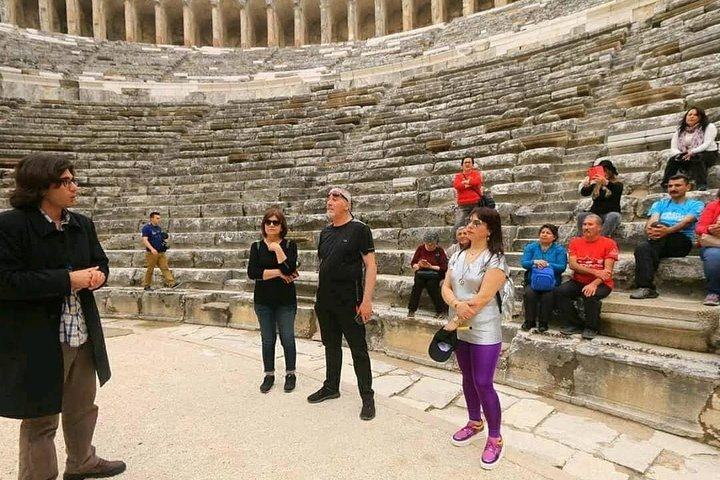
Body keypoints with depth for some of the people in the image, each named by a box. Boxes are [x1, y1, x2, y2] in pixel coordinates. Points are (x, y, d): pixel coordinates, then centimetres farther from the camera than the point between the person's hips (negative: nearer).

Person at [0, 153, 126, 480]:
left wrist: (98, 276, -9)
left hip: (82, 335, 7)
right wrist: (68, 279, -24)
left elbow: (100, 262, 15)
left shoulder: (82, 224, 5)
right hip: (37, 341, -7)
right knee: (40, 418, 11)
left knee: (83, 406, 23)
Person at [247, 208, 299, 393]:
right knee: (267, 339, 10)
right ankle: (269, 375, 25)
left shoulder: (289, 245, -3)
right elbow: (252, 272, -12)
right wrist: (278, 273, -16)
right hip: (263, 301, 2)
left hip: (286, 301, -1)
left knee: (287, 338, 7)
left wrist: (277, 248, -17)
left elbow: (289, 269, -19)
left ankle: (290, 374, 23)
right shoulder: (256, 246, 1)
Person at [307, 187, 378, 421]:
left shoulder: (359, 229, -9)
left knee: (358, 349, 3)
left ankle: (367, 397, 15)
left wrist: (366, 300, -19)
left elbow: (370, 266, -12)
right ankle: (331, 387, 34)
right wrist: (320, 295, 14)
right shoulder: (325, 232, 10)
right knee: (331, 345, 18)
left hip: (349, 301, -6)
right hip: (325, 300, 6)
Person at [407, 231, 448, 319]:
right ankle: (411, 310, -22)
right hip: (421, 273, 2)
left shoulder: (440, 250, -3)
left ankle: (440, 310, -18)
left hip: (434, 274, -2)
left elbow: (444, 268, -9)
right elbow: (412, 264, 6)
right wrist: (418, 265, -17)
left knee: (431, 284, -33)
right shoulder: (420, 248, 4)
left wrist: (431, 266, -19)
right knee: (418, 282, -31)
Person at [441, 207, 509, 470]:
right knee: (468, 378, 18)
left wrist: (455, 322, -17)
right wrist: (456, 305, -20)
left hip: (483, 331, -6)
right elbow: (446, 287, 1)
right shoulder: (458, 256, 7)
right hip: (460, 329, 6)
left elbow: (483, 298, -20)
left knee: (483, 384, -3)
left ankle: (495, 438, 16)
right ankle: (475, 423, 37)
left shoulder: (495, 260, -13)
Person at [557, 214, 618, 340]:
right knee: (559, 291, -22)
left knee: (590, 294, -35)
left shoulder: (609, 243, -4)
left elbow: (607, 270, -12)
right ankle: (576, 325, -3)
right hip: (578, 282, 4)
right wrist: (594, 272, -19)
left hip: (601, 284, -4)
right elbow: (572, 265, -7)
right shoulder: (575, 242, 5)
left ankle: (592, 328, -9)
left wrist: (594, 284, -28)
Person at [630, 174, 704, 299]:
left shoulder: (695, 204, 13)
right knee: (642, 247, -34)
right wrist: (649, 229, -25)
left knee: (658, 225, -34)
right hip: (660, 244, 3)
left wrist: (668, 230, -32)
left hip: (682, 243, -3)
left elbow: (687, 221, -10)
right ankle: (646, 287, -38)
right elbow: (652, 220, 2)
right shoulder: (660, 204, 23)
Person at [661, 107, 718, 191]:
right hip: (686, 156, 3)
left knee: (696, 158, -37)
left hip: (707, 153, -3)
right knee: (673, 159, -26)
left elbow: (707, 144, -12)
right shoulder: (680, 131, 12)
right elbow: (673, 149, 0)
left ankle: (702, 186, -39)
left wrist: (693, 152, -30)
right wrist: (680, 155, -24)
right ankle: (665, 186, -31)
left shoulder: (709, 127, 2)